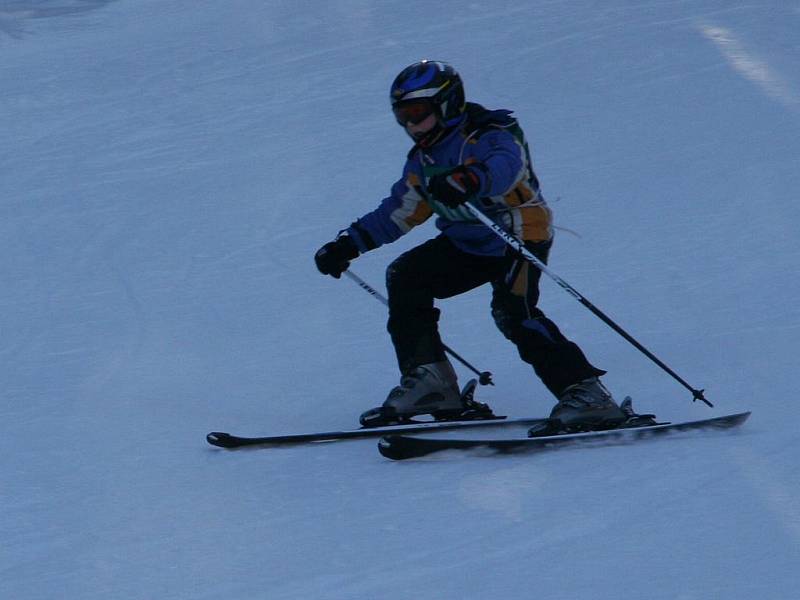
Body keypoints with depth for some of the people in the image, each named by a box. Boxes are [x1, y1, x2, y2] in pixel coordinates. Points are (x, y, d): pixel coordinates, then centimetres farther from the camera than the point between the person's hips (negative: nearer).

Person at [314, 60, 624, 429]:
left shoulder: (490, 137, -16)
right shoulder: (423, 159, 10)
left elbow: (504, 166, -40)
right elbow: (400, 211, 20)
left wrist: (469, 179, -63)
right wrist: (349, 244, 12)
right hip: (467, 245, 8)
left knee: (513, 312, -27)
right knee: (405, 276, -6)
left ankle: (584, 394, -26)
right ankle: (427, 379, -8)